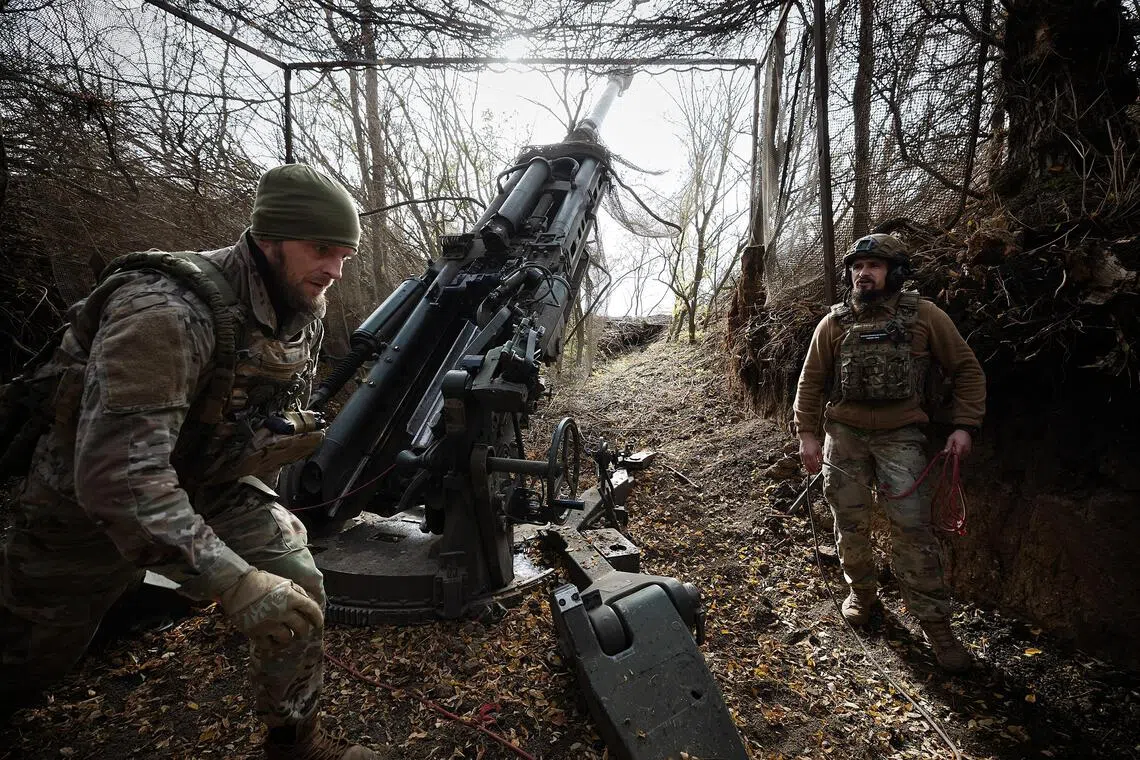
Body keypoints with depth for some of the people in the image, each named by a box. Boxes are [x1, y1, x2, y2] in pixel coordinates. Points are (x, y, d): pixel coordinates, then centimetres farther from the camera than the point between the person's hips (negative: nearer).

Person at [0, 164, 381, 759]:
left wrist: (265, 517, 9)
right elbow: (116, 475, -39)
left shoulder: (306, 313, -9)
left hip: (215, 483, 5)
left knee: (299, 594, -6)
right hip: (90, 498, -5)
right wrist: (231, 581, -42)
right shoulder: (166, 311, -34)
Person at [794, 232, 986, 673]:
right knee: (850, 524, 9)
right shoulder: (834, 323, 3)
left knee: (912, 529, -5)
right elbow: (811, 381, 7)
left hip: (900, 437, -2)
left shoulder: (924, 316, -2)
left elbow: (967, 369, 4)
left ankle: (935, 624, 9)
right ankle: (862, 592, 32)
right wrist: (807, 434, 0)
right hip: (843, 434, 2)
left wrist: (965, 426, -6)